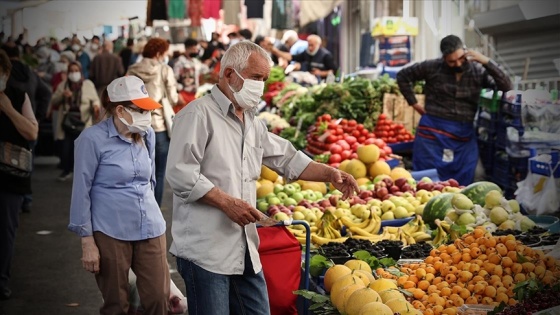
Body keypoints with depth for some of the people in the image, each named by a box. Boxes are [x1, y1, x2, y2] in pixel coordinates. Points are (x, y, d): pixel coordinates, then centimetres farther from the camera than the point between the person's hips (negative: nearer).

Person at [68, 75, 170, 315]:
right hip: (111, 232, -4)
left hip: (151, 229, 5)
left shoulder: (147, 135, 7)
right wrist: (87, 242, -9)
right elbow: (81, 191, -8)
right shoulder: (93, 138, -9)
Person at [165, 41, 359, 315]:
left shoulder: (253, 123, 18)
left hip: (245, 249, 8)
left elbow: (287, 159, 25)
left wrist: (330, 174, 11)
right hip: (205, 249, -8)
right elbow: (180, 174, -18)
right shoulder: (199, 114, -9)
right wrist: (227, 203, -20)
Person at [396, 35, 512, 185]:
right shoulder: (432, 67, -2)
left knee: (462, 186, 6)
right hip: (433, 132, -2)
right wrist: (413, 102, 5)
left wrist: (487, 62, -16)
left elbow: (506, 87, -8)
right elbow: (402, 76, 10)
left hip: (464, 135, 2)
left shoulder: (478, 71, 1)